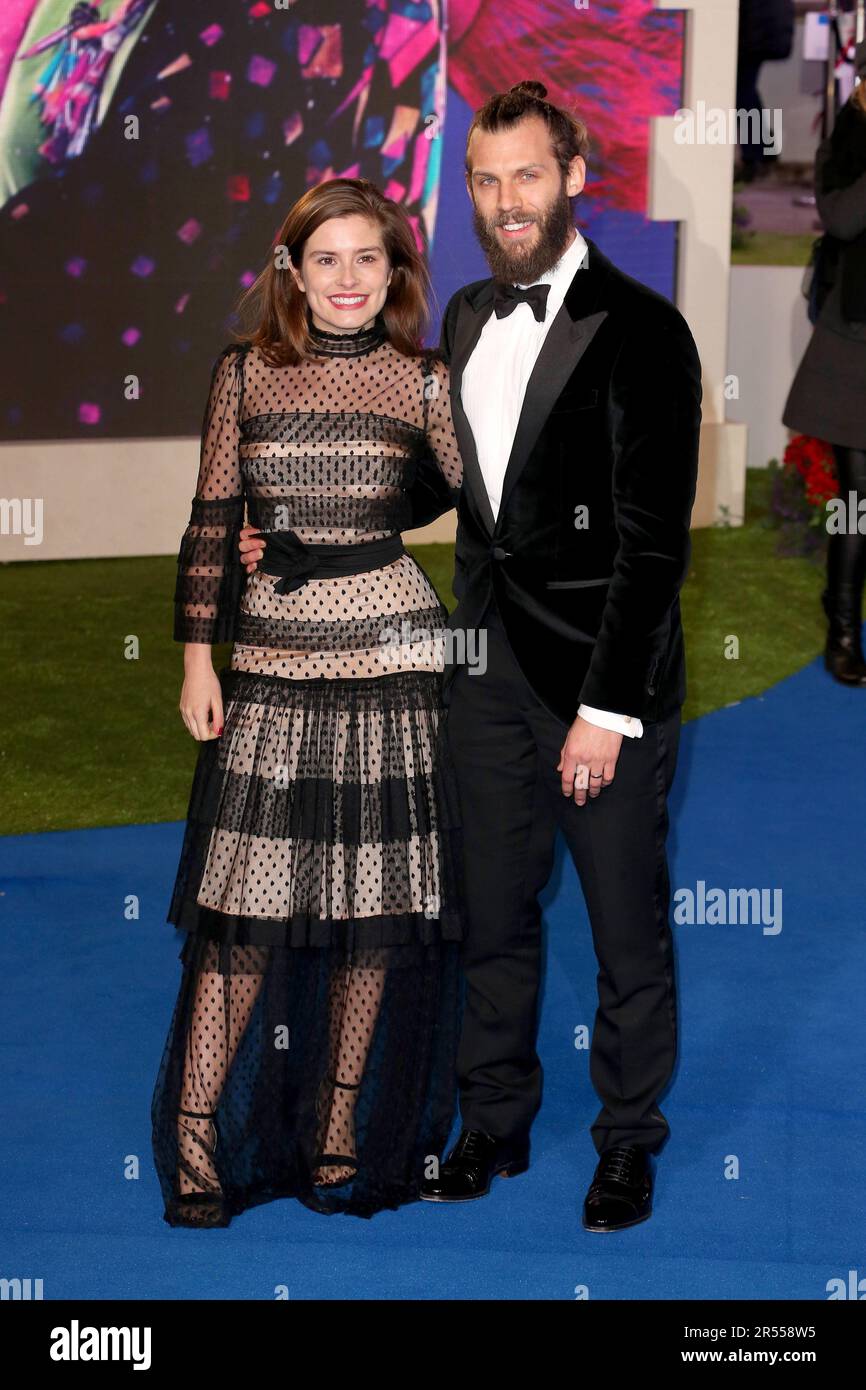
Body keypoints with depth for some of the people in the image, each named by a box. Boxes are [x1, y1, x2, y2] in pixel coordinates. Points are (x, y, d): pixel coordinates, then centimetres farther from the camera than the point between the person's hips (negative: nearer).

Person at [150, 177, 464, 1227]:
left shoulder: (420, 383, 4)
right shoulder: (244, 373, 4)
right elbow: (211, 521, 4)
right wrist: (197, 657, 0)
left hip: (390, 650, 1)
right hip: (269, 659, 0)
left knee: (375, 901, 5)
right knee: (245, 899, -3)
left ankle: (340, 1130, 18)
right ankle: (195, 1138, 5)